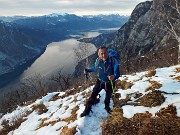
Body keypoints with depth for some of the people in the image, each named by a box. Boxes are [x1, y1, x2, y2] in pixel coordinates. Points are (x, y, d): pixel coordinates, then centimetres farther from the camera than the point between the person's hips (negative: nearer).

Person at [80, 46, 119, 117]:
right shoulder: (98, 60, -20)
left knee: (108, 96, 26)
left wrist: (114, 76, -50)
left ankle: (107, 106, 57)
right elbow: (94, 68, 1)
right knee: (93, 95, 4)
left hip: (109, 83, -1)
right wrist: (87, 70, -17)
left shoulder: (114, 61, -31)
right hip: (100, 81, 1)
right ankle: (87, 110, 23)